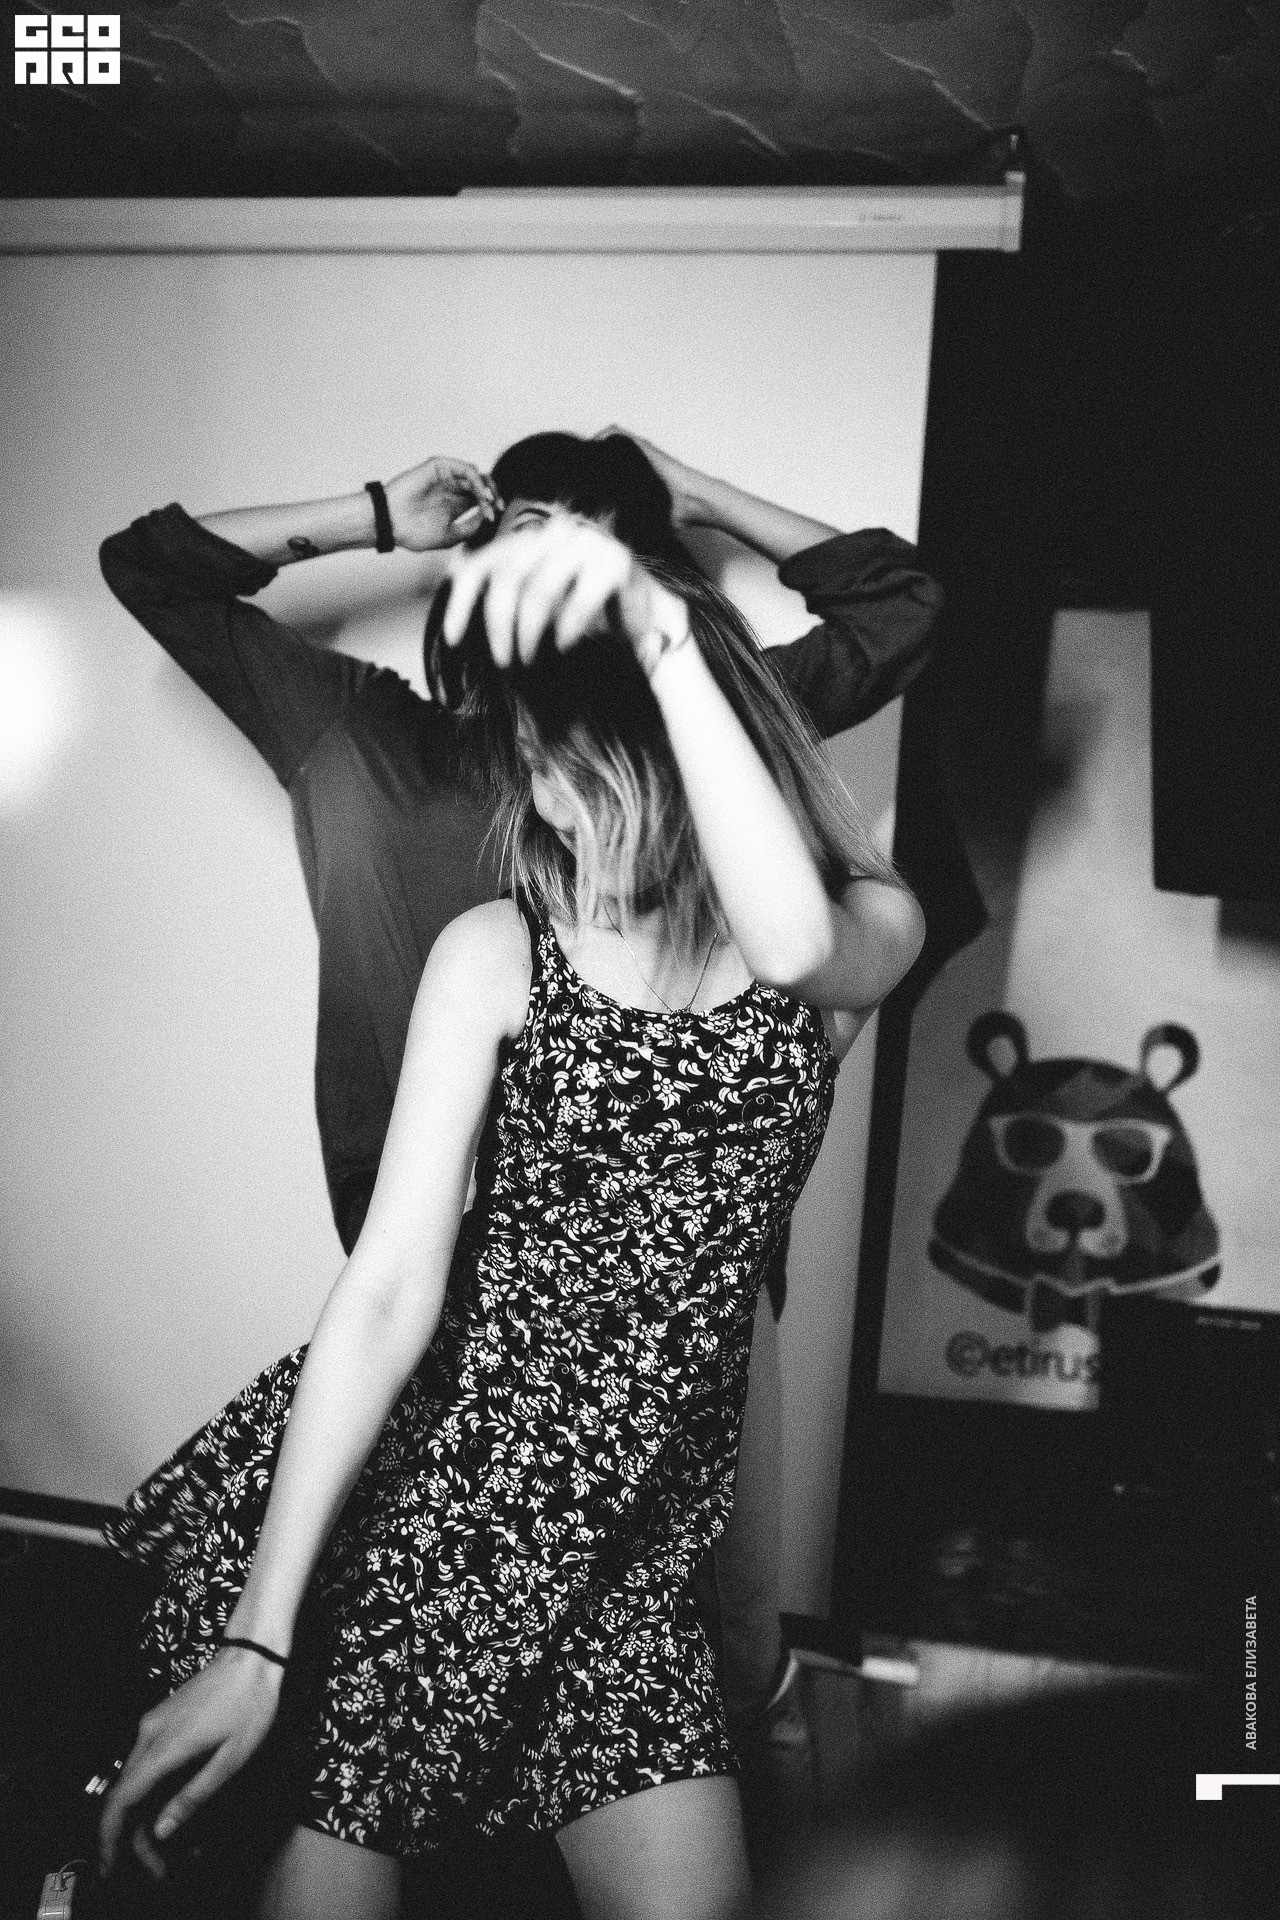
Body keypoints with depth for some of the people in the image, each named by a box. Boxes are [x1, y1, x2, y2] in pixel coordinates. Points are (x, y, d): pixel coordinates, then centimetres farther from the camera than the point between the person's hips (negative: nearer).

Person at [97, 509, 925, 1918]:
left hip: (627, 1537, 2)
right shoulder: (500, 952, -4)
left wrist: (662, 631, -35)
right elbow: (389, 1290, -10)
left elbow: (795, 940, -28)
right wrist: (257, 1633, -15)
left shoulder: (870, 936, -1)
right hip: (408, 1482, -1)